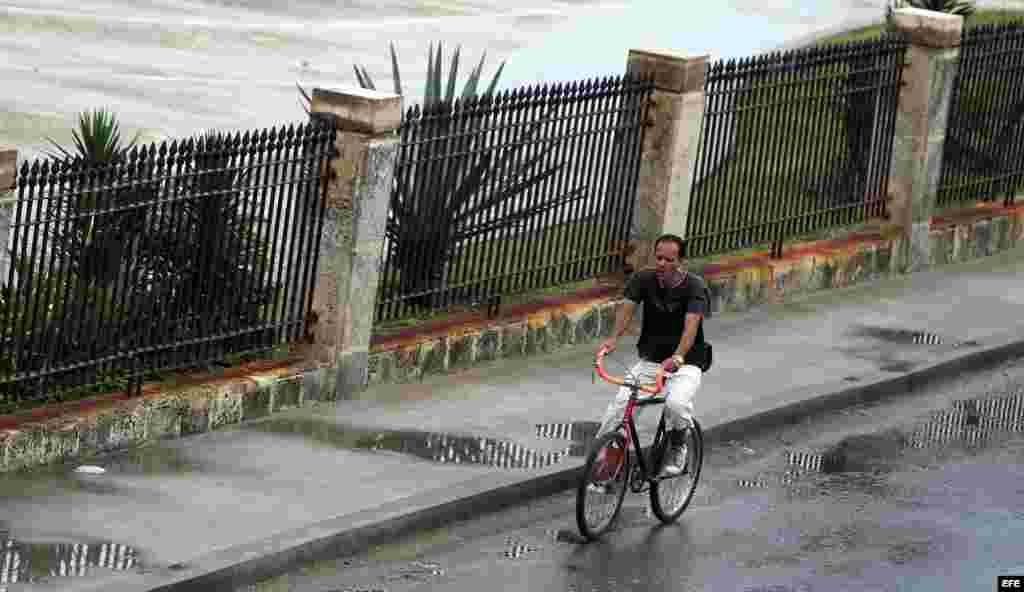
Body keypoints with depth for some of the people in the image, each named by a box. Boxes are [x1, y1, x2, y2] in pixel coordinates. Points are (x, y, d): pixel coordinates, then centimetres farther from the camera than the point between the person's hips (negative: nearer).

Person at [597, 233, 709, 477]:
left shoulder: (694, 286, -16)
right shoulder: (643, 280, -6)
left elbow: (691, 325, -31)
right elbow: (627, 309, -21)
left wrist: (678, 357, -50)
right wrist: (614, 338, -42)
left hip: (685, 364, -3)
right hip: (649, 361, 3)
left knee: (677, 404, -32)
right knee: (620, 406, -18)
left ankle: (677, 449, -3)